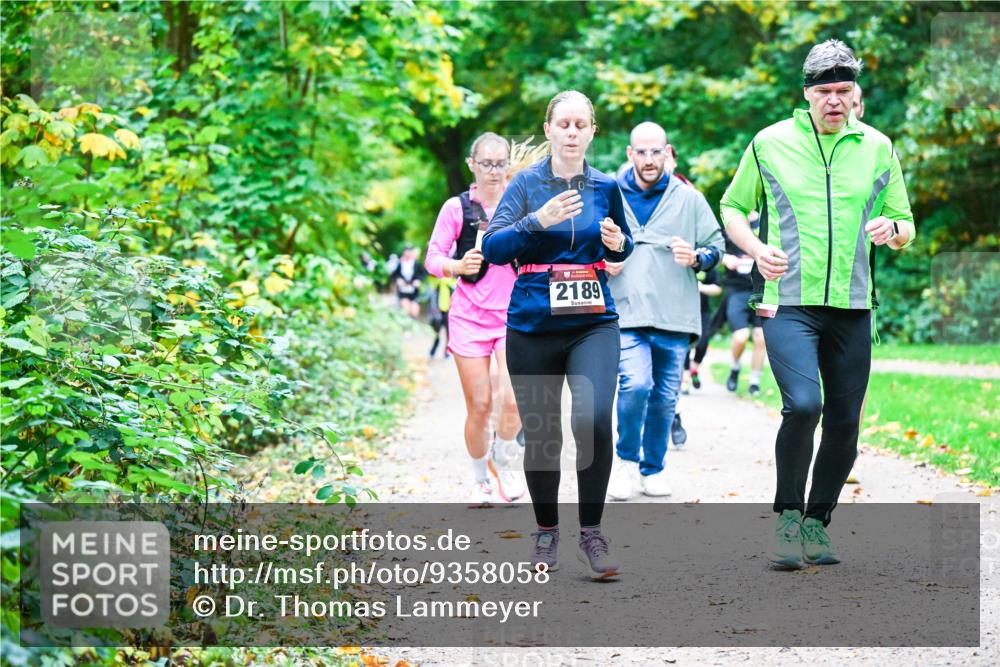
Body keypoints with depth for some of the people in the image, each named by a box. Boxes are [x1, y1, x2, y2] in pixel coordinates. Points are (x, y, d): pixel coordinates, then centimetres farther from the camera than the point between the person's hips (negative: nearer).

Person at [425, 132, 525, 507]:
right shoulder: (457, 208, -1)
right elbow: (433, 258, -2)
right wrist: (457, 266, -22)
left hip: (514, 317, 1)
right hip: (470, 317, -1)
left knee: (513, 400, -16)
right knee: (479, 406, -1)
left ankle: (506, 461, 14)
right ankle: (480, 480, 21)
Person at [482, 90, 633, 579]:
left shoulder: (605, 187, 7)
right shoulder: (527, 183, 0)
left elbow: (622, 248, 21)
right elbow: (493, 248, -9)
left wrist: (618, 243, -2)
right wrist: (538, 221, -24)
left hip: (593, 323, 0)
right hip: (532, 325, 0)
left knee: (593, 419, -20)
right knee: (540, 433, 6)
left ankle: (592, 533, -8)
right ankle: (546, 531, 26)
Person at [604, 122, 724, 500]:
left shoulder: (689, 199, 6)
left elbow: (716, 246, 10)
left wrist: (696, 258, -11)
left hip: (674, 317, 2)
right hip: (625, 314, -1)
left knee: (665, 398, 7)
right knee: (635, 384, -20)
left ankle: (653, 469, 26)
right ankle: (626, 459, 1)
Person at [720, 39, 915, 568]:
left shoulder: (877, 147, 9)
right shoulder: (770, 143, 3)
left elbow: (905, 225, 16)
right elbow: (732, 207, 13)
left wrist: (892, 230, -8)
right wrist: (756, 248, -6)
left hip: (852, 307, 3)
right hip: (788, 302, -3)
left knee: (844, 423, 5)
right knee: (803, 405, -22)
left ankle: (817, 523, 23)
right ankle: (787, 516, -3)